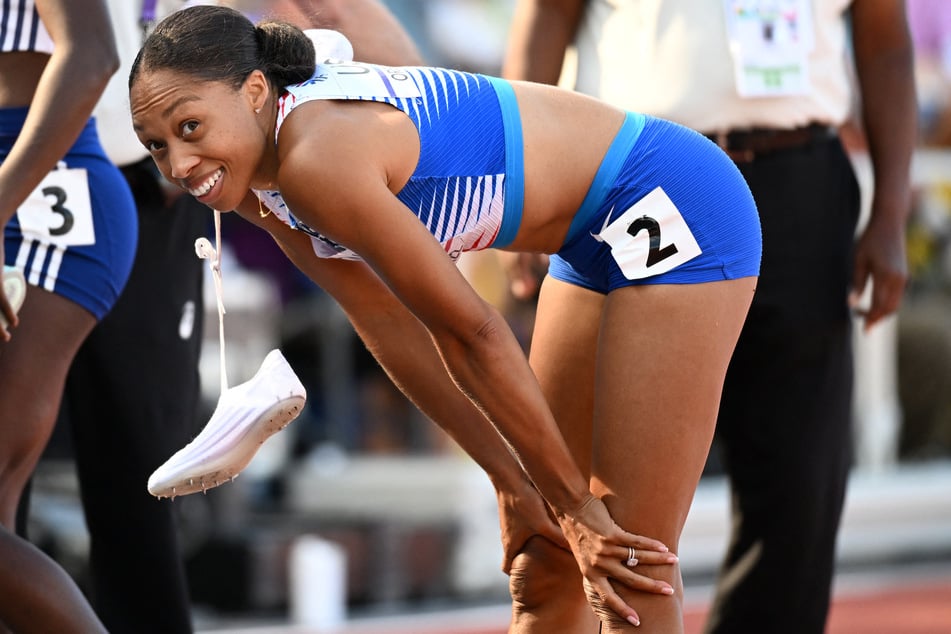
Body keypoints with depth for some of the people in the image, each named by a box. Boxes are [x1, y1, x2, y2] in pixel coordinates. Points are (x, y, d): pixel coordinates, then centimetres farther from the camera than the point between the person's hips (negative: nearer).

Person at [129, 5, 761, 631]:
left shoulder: (318, 161, -30)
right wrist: (512, 481, 5)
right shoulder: (254, 183, -3)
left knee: (631, 561, -9)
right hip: (597, 244, 9)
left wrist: (573, 502, -13)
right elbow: (390, 324, 5)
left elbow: (473, 332, -23)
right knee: (540, 568, 15)